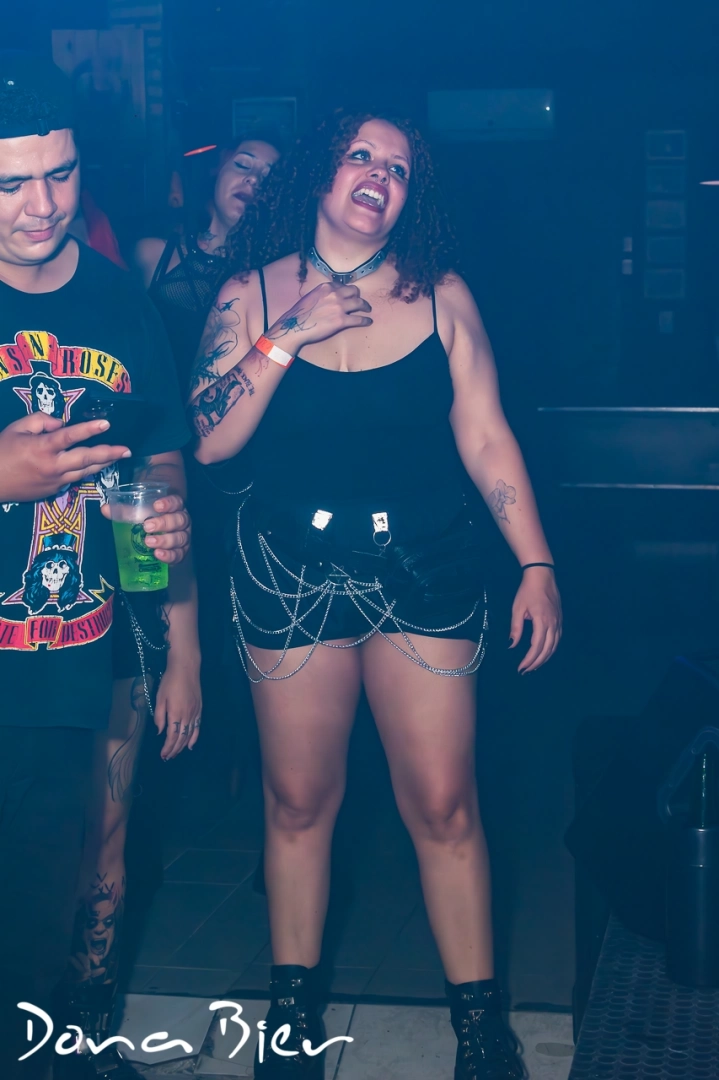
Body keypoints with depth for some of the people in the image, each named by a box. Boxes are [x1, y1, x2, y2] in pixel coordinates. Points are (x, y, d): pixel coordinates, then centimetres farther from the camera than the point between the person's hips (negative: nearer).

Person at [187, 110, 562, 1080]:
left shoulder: (441, 298, 0)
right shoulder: (251, 299, 0)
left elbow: (487, 441, 1)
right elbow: (208, 439, -9)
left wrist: (537, 566, -3)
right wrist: (288, 338, -17)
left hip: (425, 567, 0)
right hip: (291, 572, 1)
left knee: (444, 805, 0)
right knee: (299, 799, 10)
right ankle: (294, 1002, 28)